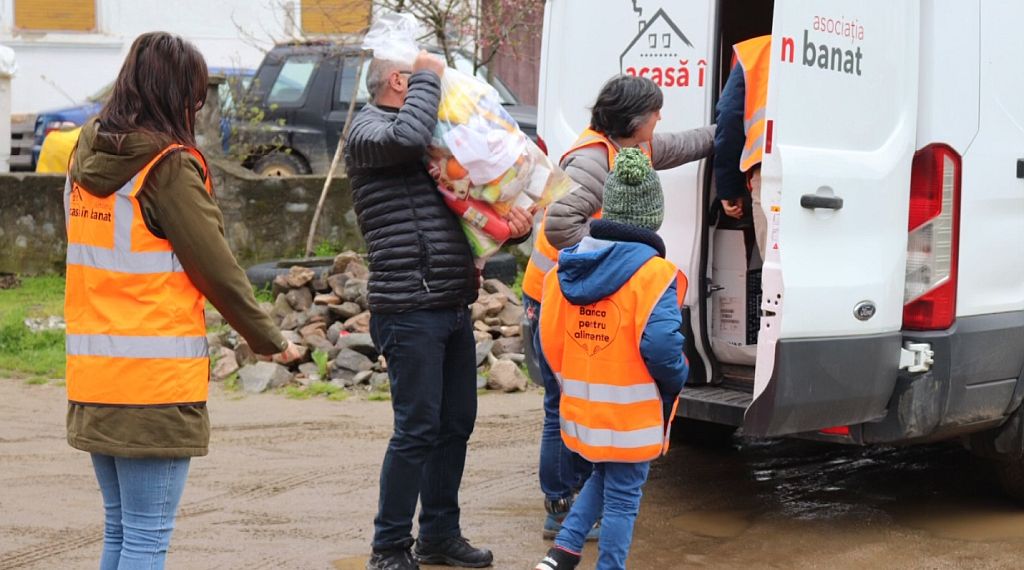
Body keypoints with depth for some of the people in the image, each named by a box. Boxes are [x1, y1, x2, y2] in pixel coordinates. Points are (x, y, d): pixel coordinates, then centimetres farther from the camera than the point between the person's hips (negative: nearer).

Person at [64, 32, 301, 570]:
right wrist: (270, 339, 2)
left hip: (93, 378, 8)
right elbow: (217, 269, -10)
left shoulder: (85, 160, 9)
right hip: (155, 381, -7)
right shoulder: (168, 166, -13)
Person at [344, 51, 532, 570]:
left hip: (454, 305, 9)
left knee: (456, 424, 12)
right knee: (417, 429, -6)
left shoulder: (433, 140, 23)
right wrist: (429, 76, -10)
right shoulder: (368, 128, -2)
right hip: (410, 308, -8)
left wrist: (514, 224, 2)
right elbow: (408, 137, -26)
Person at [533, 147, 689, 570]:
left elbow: (549, 342, 5)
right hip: (631, 417, -6)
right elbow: (660, 344, -24)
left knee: (602, 479, 25)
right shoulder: (653, 273, -16)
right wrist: (677, 379, -4)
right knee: (623, 496, 7)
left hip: (581, 409, 6)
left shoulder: (567, 267, 3)